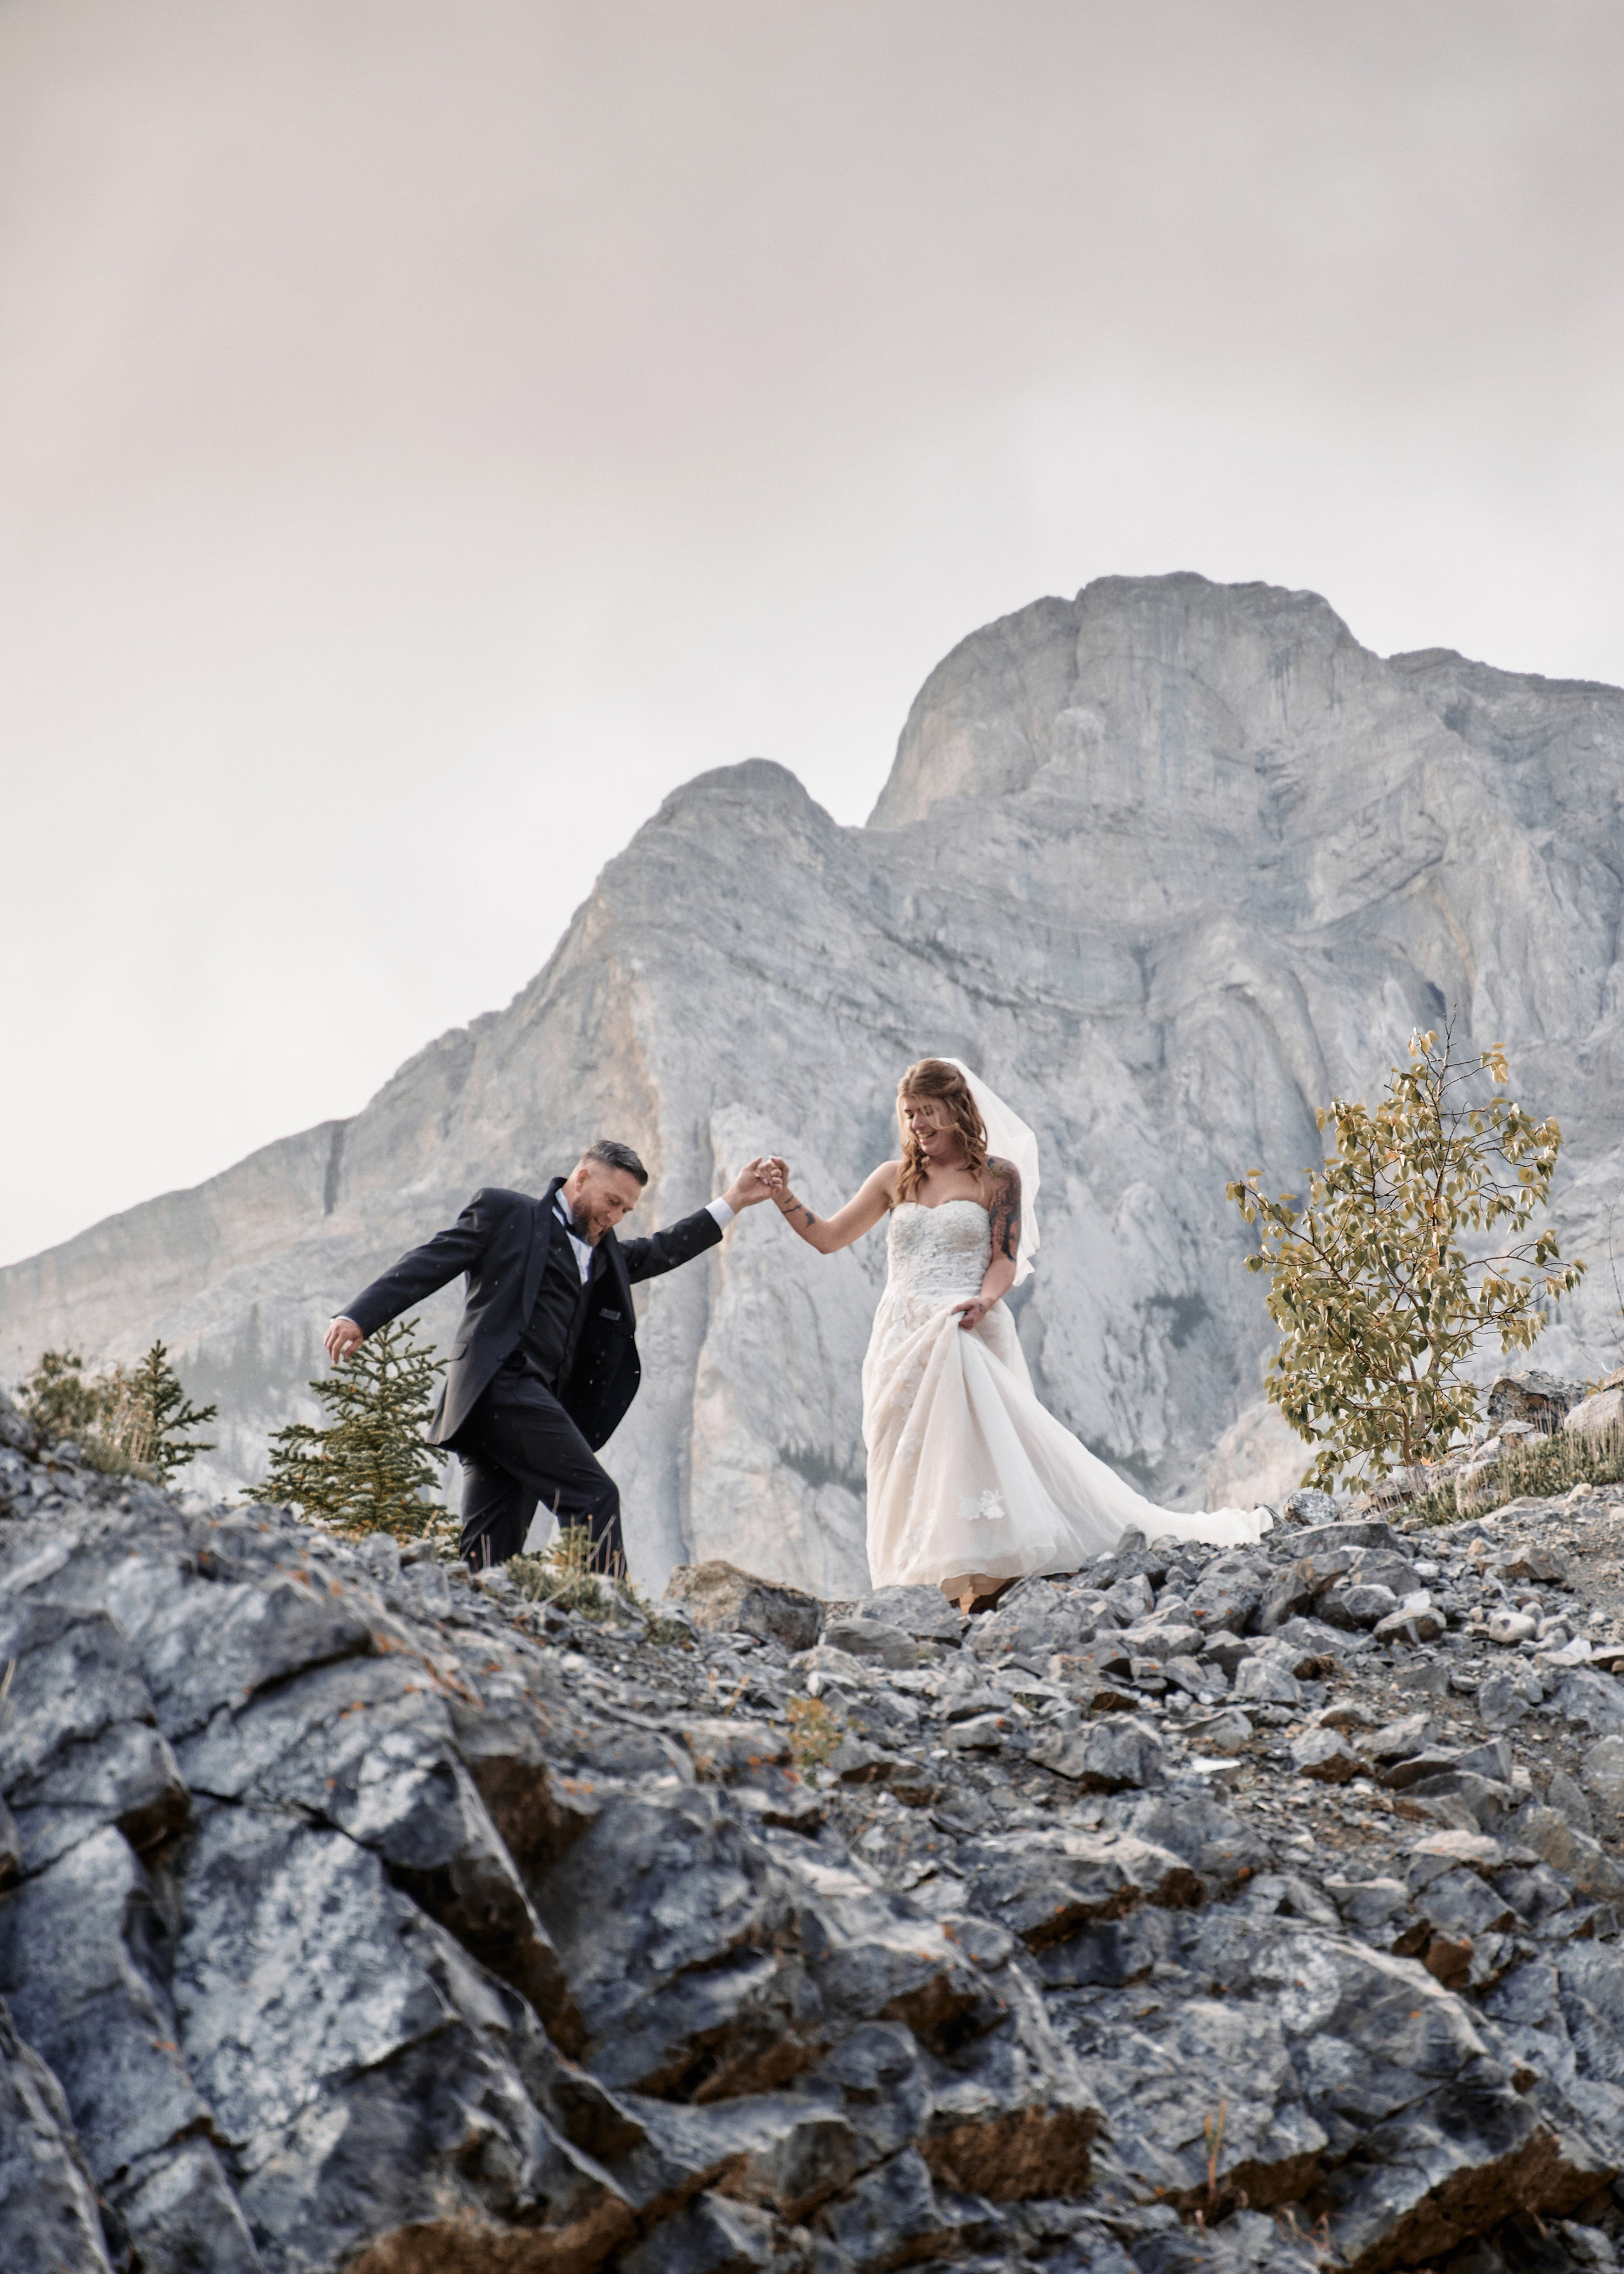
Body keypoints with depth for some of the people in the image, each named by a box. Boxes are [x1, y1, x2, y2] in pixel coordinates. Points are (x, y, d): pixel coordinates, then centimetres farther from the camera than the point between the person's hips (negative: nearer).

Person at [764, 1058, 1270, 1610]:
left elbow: (1005, 1258, -2)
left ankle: (983, 1580, -19)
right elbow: (828, 1238, 17)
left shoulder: (997, 1174, 4)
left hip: (968, 1337, -4)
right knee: (909, 1466, -4)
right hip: (903, 1341, 4)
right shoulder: (895, 1178, 15)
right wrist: (782, 1197, 4)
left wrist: (984, 1300, -22)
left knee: (974, 1448, -20)